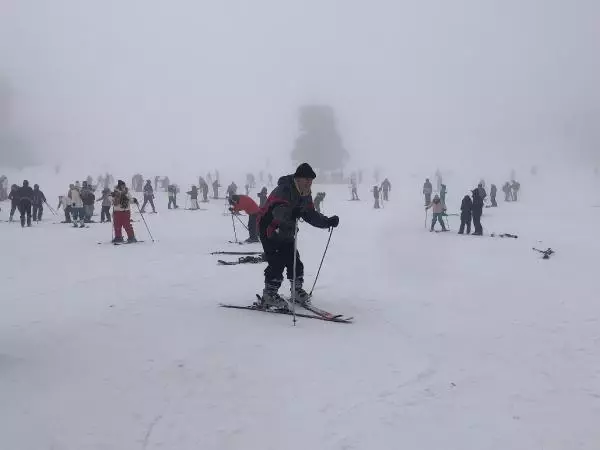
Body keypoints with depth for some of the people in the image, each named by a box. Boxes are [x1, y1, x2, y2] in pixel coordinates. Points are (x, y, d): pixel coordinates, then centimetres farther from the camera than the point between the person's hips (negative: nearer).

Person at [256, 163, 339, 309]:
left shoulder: (306, 195, 2)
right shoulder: (284, 190, -26)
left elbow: (311, 215, 6)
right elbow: (278, 209, -44)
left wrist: (327, 222, -8)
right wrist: (289, 218, -65)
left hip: (285, 232, 8)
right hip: (269, 229, -8)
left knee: (294, 259, 4)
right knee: (277, 261, -16)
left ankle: (297, 291, 20)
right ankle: (269, 295, -7)